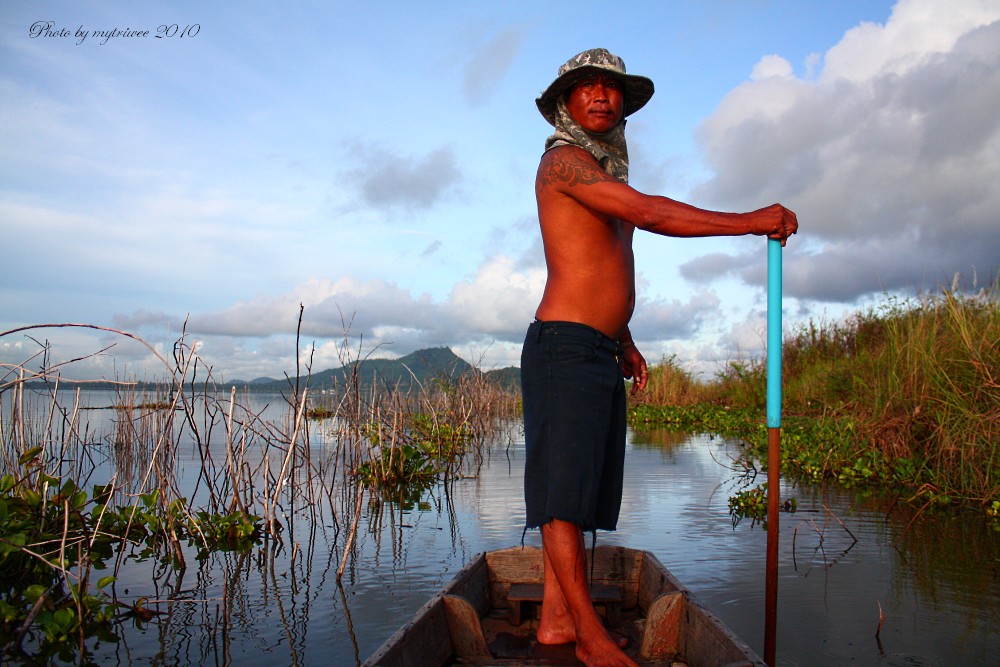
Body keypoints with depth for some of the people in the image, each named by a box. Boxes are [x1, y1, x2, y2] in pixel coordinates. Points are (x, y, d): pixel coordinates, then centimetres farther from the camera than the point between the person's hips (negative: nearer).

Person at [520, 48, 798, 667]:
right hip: (566, 345, -9)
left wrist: (624, 339, 27)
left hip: (599, 353, 9)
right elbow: (648, 212, -20)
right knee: (564, 488, -8)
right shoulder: (563, 160, -6)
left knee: (576, 492, 7)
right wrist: (750, 221, -17)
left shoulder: (604, 171, 25)